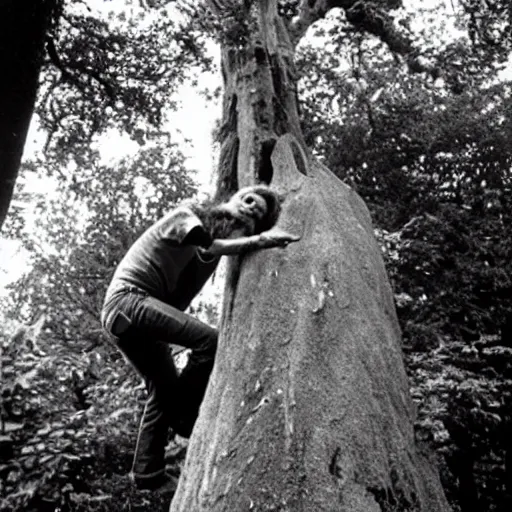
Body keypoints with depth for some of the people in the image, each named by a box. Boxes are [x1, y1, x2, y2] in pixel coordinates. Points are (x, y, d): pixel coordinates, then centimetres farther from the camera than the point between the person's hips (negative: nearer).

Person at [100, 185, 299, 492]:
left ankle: (149, 475, 14)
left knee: (165, 388, 9)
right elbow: (207, 248, -23)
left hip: (144, 311, 9)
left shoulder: (223, 237, 16)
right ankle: (183, 415, -8)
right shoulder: (186, 216, -7)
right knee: (210, 339, -23)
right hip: (128, 298, -9)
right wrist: (259, 241, -24)